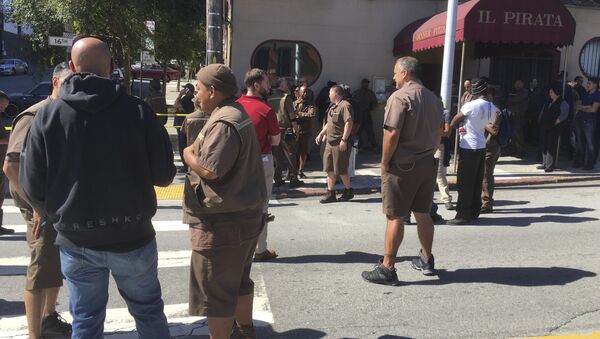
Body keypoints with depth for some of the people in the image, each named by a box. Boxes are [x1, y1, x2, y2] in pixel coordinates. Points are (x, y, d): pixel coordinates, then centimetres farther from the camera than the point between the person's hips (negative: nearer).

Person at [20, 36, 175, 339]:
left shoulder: (47, 115, -7)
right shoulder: (137, 110, -11)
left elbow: (31, 186, -6)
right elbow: (163, 175, -8)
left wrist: (51, 213, 15)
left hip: (76, 240, 1)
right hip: (132, 235, -1)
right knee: (148, 311, 19)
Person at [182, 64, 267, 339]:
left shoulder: (224, 123, -20)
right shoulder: (238, 114, 14)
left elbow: (210, 170, -26)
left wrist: (188, 153, -9)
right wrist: (196, 151, 8)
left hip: (223, 221, -11)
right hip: (244, 213, 11)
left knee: (215, 290, 1)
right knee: (239, 280, 25)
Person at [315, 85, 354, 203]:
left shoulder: (345, 105, -13)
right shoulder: (333, 107, 18)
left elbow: (349, 123, -22)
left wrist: (344, 140, -25)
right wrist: (321, 134, 21)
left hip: (340, 143, -10)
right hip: (330, 142, 10)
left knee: (341, 169, -2)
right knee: (329, 168, 8)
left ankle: (349, 191, 16)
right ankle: (330, 193, 13)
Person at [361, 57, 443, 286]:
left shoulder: (399, 97, -13)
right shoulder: (434, 99, 11)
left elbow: (392, 133, -19)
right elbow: (438, 133, 14)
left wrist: (384, 163, -10)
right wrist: (428, 155, 17)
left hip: (402, 165, -7)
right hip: (427, 164, 7)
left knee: (395, 217, -3)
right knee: (423, 213, 17)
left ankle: (387, 269, 2)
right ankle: (426, 260, 29)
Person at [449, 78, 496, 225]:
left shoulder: (471, 105, -16)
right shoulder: (492, 108, 4)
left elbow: (455, 119, -6)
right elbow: (486, 125, 10)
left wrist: (450, 127, 13)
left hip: (469, 147, -7)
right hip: (482, 146, 7)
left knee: (465, 182, -2)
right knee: (477, 182, 13)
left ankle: (463, 215, 1)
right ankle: (474, 212, 21)